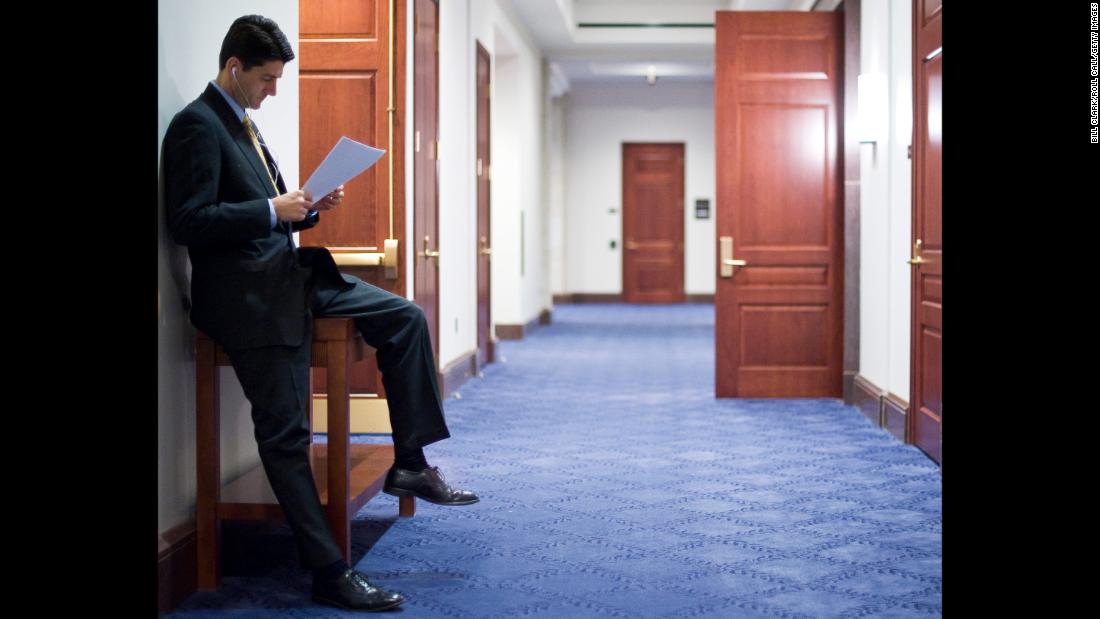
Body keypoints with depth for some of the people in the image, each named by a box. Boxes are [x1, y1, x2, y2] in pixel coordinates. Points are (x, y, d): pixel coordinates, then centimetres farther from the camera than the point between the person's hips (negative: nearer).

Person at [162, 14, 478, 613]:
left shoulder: (244, 124, 17)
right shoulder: (196, 125, -11)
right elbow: (189, 223, -19)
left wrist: (308, 207, 4)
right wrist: (273, 210, -17)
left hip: (289, 272, 10)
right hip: (247, 293, -10)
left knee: (406, 318, 3)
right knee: (285, 434, -8)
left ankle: (409, 464, 6)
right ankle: (329, 573, -3)